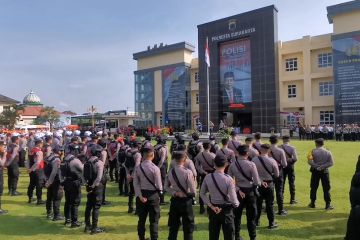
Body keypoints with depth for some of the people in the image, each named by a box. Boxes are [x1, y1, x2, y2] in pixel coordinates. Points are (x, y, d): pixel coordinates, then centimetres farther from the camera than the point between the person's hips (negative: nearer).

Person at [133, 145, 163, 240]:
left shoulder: (138, 167, -3)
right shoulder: (155, 168, -16)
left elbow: (136, 183, -5)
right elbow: (159, 184, -10)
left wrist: (140, 196, -5)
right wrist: (160, 193, 7)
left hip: (142, 194, 4)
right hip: (153, 194, -4)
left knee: (141, 219, 17)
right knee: (154, 220, 8)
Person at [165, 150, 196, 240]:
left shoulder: (170, 172, -5)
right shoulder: (188, 172, -20)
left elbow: (166, 187, 5)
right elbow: (193, 190, -15)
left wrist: (174, 193, 1)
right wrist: (193, 196, 4)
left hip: (174, 200, 5)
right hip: (186, 201, -4)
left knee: (173, 225, 17)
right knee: (188, 227, 11)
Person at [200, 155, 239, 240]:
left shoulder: (208, 177, -9)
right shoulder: (228, 179, -21)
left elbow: (202, 194, 0)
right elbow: (233, 199, -18)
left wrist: (211, 206, 1)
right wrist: (237, 204, 3)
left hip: (213, 209, 4)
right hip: (226, 209, -3)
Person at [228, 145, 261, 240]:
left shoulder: (233, 165, -7)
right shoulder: (251, 164, -16)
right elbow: (257, 182, -16)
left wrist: (238, 190, -2)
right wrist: (260, 183, 5)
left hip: (238, 192, 3)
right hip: (250, 192, -3)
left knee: (237, 215, 17)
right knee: (251, 216, 11)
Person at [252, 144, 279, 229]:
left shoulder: (254, 160, -15)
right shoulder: (272, 161, -16)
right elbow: (277, 175, -6)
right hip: (269, 184, -1)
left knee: (258, 203, 16)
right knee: (270, 204, 11)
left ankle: (256, 221, 28)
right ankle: (271, 223, 19)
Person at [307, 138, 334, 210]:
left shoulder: (313, 151, -7)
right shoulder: (328, 152, -1)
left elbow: (309, 161, -16)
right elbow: (331, 163, -6)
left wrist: (316, 166, -11)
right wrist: (323, 166, -9)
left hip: (315, 171, -1)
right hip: (325, 171, 1)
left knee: (314, 187, 9)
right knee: (326, 188, 7)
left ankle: (312, 203, 17)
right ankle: (328, 204, 8)